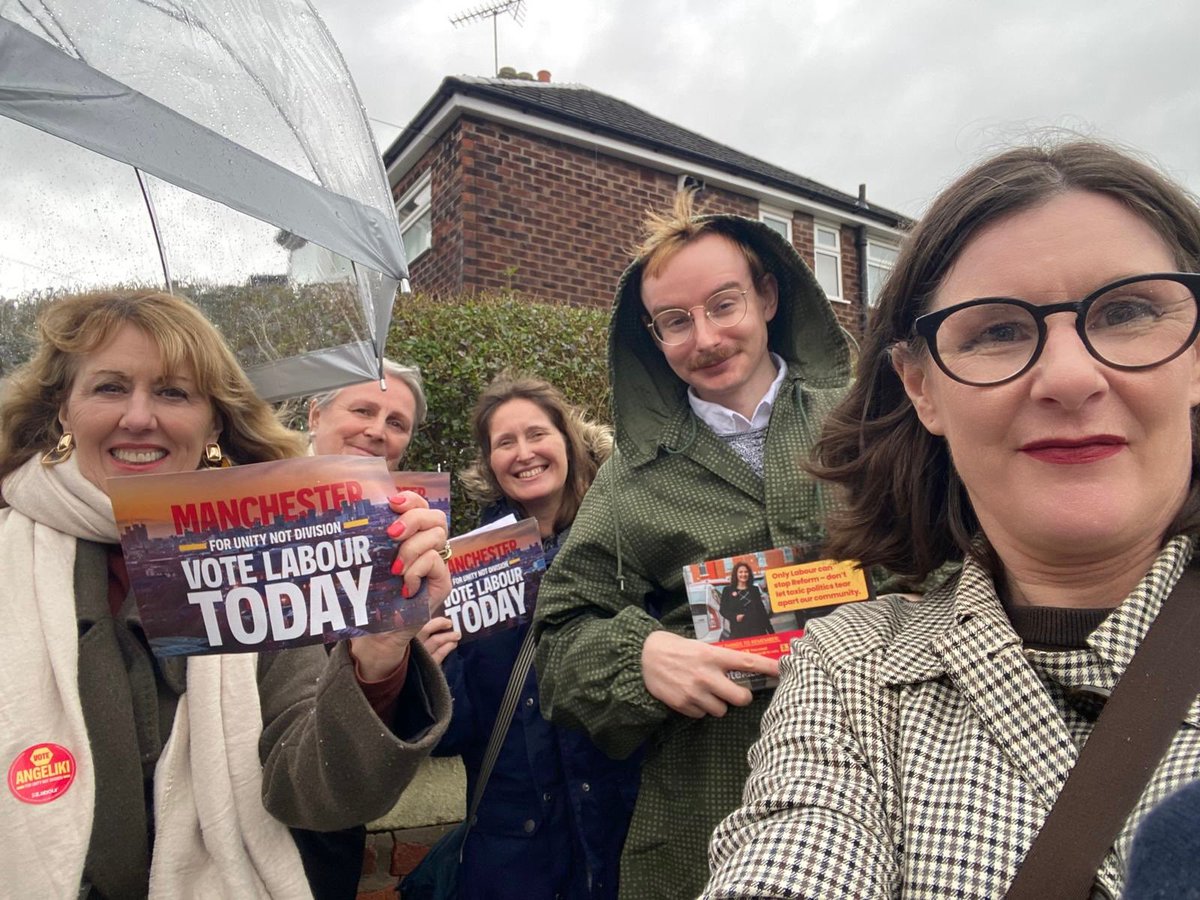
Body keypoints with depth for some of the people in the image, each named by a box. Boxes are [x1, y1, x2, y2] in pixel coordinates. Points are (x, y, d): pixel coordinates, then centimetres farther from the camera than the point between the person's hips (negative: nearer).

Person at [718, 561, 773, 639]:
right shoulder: (727, 590, 8)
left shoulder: (754, 589, 16)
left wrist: (771, 631, 12)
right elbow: (723, 610, 5)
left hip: (757, 628, 2)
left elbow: (762, 610, 16)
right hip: (738, 631, -2)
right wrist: (735, 617, -15)